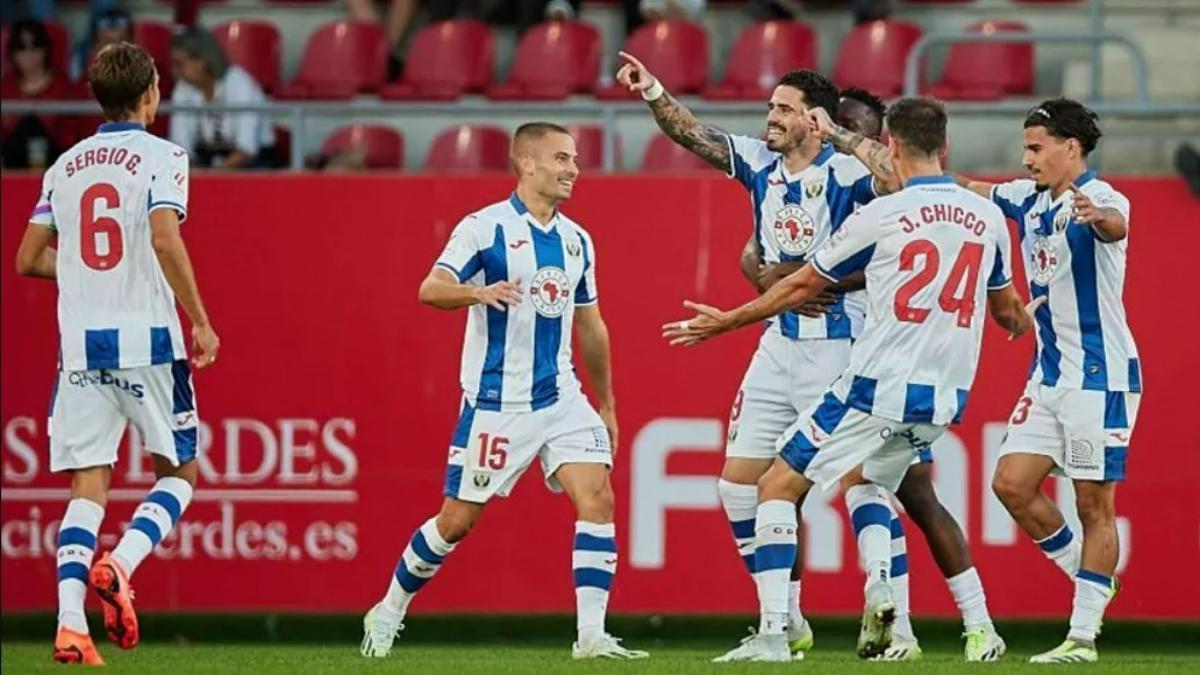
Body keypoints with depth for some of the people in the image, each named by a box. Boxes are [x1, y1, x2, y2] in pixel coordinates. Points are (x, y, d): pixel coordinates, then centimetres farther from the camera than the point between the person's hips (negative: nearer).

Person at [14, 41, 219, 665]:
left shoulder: (66, 165, 13)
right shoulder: (160, 156, -3)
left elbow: (29, 259, 13)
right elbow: (165, 240, -18)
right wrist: (200, 321, -11)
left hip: (80, 342, 4)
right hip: (147, 341, -4)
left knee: (87, 485, 3)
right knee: (178, 472, 12)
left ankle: (70, 621, -12)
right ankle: (119, 566, -13)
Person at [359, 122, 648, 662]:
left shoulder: (576, 240, 11)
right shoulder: (485, 227, -8)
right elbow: (431, 289, -20)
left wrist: (606, 404, 24)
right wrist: (479, 292, -40)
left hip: (561, 397, 5)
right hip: (496, 403, -5)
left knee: (597, 499, -13)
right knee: (457, 520, 2)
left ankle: (592, 636, -13)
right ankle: (388, 613, 23)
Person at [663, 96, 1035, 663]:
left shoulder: (881, 215, -8)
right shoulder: (988, 217, 5)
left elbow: (802, 286, 3)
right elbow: (1007, 309, 22)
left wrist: (724, 322, 18)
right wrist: (1025, 324, 48)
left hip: (876, 388, -6)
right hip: (944, 400, 6)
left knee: (779, 485, 4)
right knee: (873, 489, 28)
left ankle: (773, 633, -7)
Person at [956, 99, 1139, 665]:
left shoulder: (1099, 198, -16)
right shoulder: (1029, 199, 9)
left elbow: (1116, 227, -40)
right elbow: (970, 192, 23)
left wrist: (1099, 219, -64)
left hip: (1100, 377, -8)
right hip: (1050, 375, 8)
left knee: (1094, 503, -4)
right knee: (1012, 484, 2)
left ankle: (1084, 635, -1)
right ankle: (1092, 579, 19)